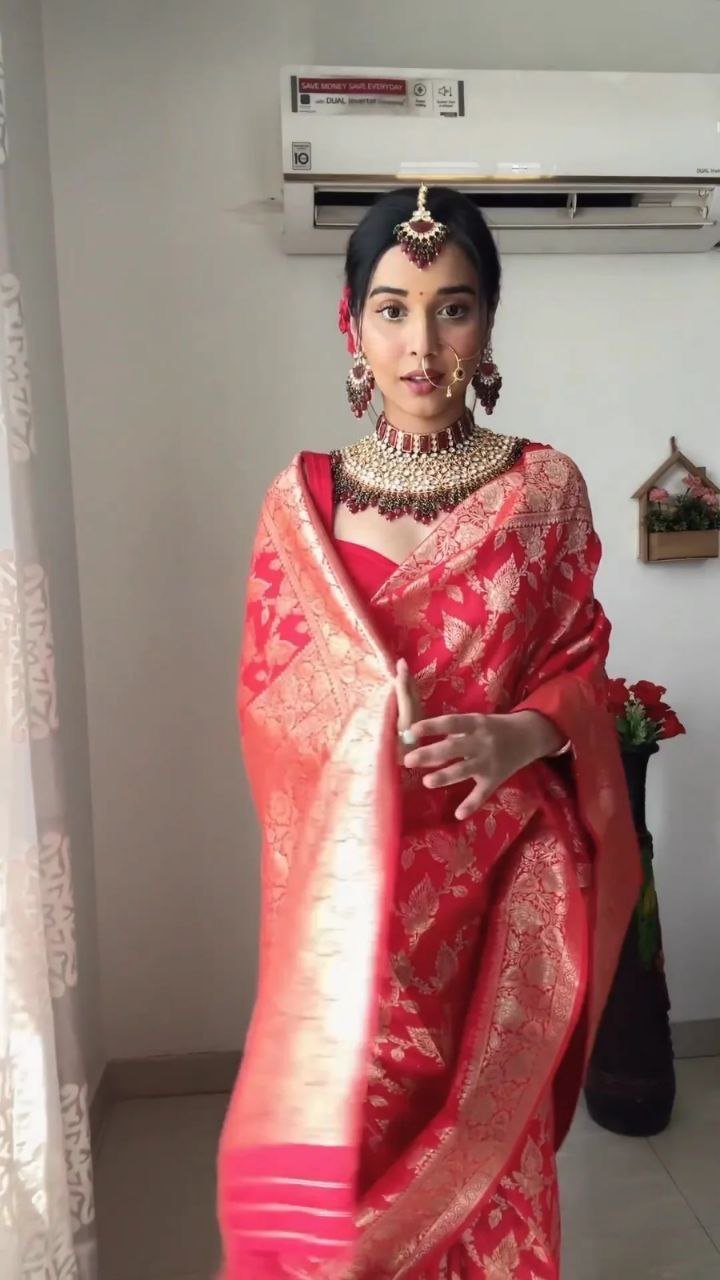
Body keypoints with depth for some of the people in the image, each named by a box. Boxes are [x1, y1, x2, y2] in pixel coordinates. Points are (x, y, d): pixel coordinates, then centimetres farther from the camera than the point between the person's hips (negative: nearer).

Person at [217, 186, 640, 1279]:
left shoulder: (546, 487, 0)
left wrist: (515, 736, -17)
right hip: (352, 873, 0)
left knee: (484, 1139, 12)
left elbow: (583, 670, 3)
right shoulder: (302, 498, 1)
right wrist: (366, 732, -17)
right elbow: (263, 689, 2)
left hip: (504, 872, 1)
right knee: (352, 1122, 6)